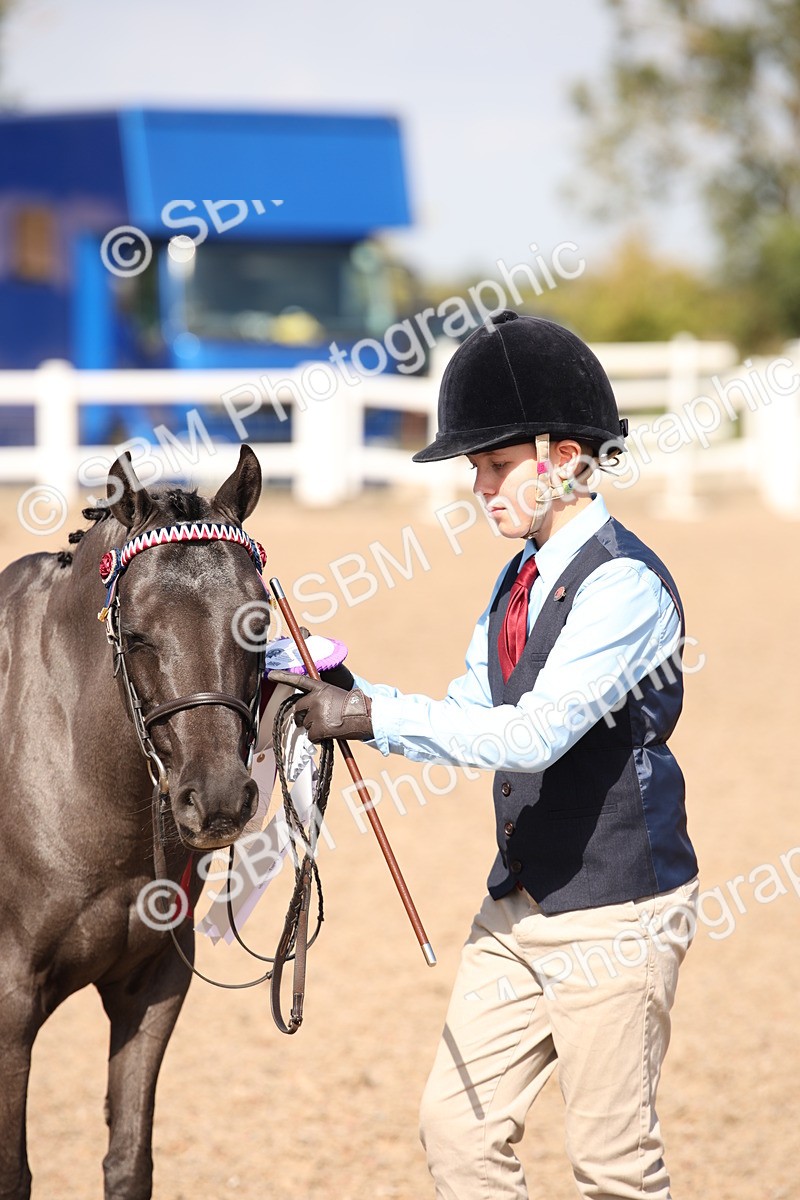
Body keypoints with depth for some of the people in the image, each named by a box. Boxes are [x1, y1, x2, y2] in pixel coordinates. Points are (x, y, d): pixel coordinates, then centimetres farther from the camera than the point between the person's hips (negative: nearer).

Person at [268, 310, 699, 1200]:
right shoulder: (520, 580, 11)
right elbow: (472, 715, 11)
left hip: (614, 910, -9)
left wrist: (372, 717, -28)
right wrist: (342, 693, -4)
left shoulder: (624, 583, -18)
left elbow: (535, 732, -28)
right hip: (520, 900, 9)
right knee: (457, 1122, 7)